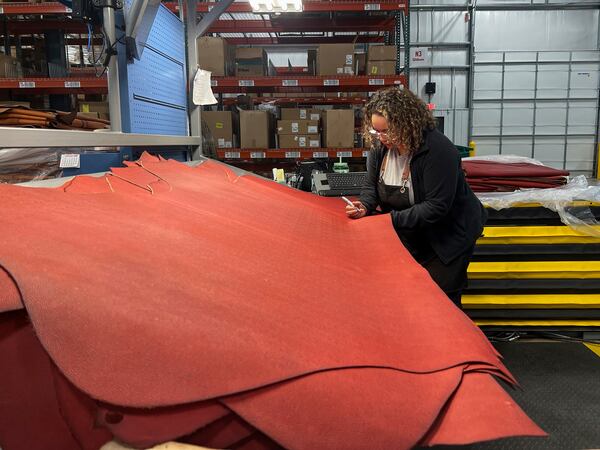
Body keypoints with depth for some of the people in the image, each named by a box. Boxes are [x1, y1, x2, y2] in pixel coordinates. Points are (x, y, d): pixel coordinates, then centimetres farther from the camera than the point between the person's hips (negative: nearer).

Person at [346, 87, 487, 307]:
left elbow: (437, 206, -29)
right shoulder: (380, 146, -7)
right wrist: (365, 206, -17)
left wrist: (393, 219, -30)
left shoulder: (438, 150, -28)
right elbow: (371, 185, 4)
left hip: (447, 237, -6)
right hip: (409, 238, 6)